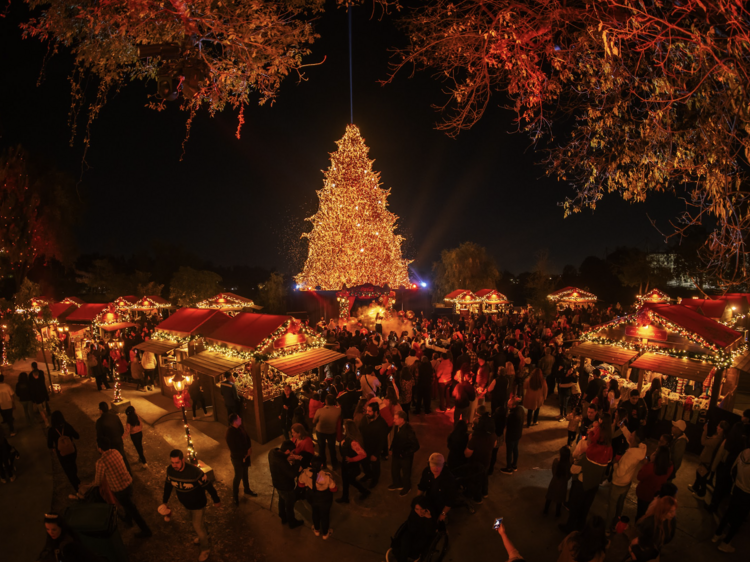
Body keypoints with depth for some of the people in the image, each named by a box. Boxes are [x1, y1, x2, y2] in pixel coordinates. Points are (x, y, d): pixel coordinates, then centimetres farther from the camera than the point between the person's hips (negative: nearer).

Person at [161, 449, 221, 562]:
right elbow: (168, 484, -1)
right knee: (198, 521, 29)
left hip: (198, 504, -5)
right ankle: (204, 534, 58)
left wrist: (216, 500, -15)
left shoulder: (195, 471, -38)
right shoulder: (170, 469, -22)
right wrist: (164, 501, 8)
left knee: (197, 525, 9)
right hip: (185, 503, 5)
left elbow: (208, 486, -26)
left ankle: (205, 549, 35)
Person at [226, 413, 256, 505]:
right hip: (237, 458, -7)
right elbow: (234, 449, -26)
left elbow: (247, 438, 5)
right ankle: (235, 496, 31)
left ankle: (247, 490, 45)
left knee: (245, 474, 24)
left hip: (245, 455, 7)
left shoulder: (241, 427, -8)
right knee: (238, 476, 10)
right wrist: (245, 453, -17)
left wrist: (250, 449, -6)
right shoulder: (229, 433, -30)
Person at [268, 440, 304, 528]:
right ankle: (292, 523, 44)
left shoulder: (272, 452, -18)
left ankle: (284, 518, 56)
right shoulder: (281, 461, -42)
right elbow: (293, 474, -37)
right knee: (289, 504, 20)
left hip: (277, 482, 8)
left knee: (282, 500, 32)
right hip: (285, 486, -8)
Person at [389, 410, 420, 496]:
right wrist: (392, 448, 3)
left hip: (405, 457, -6)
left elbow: (416, 446, -28)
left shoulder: (408, 431, -34)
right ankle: (397, 484, 55)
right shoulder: (396, 426, -14)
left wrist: (405, 454, -21)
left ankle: (407, 488, 47)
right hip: (397, 454, 6)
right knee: (394, 469, 26)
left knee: (406, 473, 19)